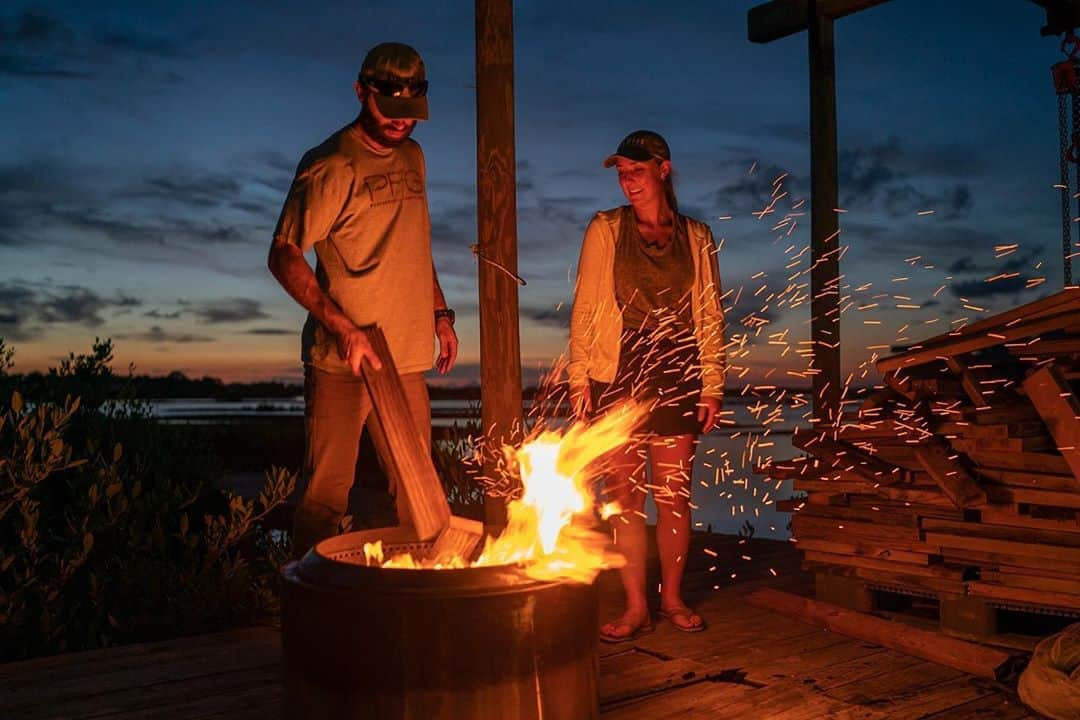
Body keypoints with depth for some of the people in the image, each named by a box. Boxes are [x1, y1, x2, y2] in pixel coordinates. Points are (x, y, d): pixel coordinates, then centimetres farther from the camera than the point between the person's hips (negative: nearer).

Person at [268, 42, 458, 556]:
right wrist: (344, 328, -23)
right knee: (327, 493, -2)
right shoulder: (331, 166, -10)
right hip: (342, 360, -7)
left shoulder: (412, 157, 14)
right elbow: (284, 256, -13)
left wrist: (440, 312, 16)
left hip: (407, 359, 7)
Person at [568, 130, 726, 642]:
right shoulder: (604, 230, 6)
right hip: (616, 376, -1)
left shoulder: (696, 237, 10)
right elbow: (584, 309, 4)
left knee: (674, 496, 4)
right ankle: (636, 607, 12)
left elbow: (710, 315, 10)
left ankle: (672, 599, 21)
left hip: (676, 377, 1)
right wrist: (579, 379, -3)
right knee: (625, 495, 2)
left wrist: (712, 384, 3)